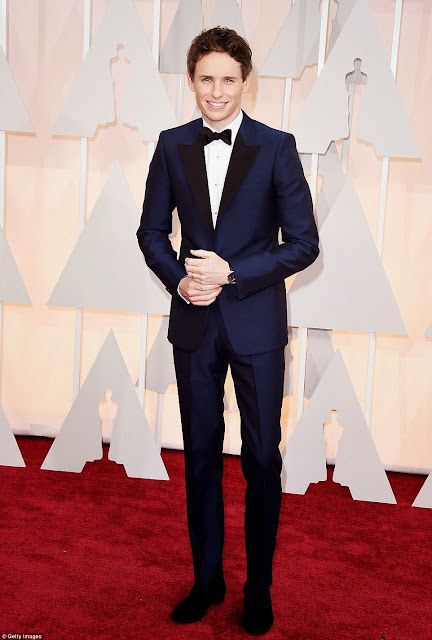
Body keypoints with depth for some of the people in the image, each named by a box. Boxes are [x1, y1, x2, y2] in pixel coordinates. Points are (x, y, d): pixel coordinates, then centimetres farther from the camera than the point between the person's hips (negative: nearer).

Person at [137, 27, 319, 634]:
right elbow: (152, 230, 10)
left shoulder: (276, 147, -4)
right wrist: (179, 279, -9)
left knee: (262, 457, 7)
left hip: (256, 322, -2)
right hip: (194, 321, 3)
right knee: (201, 454, 12)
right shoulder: (172, 146, 5)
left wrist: (231, 274, -16)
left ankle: (259, 587, 26)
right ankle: (207, 578, 30)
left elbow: (304, 242, -6)